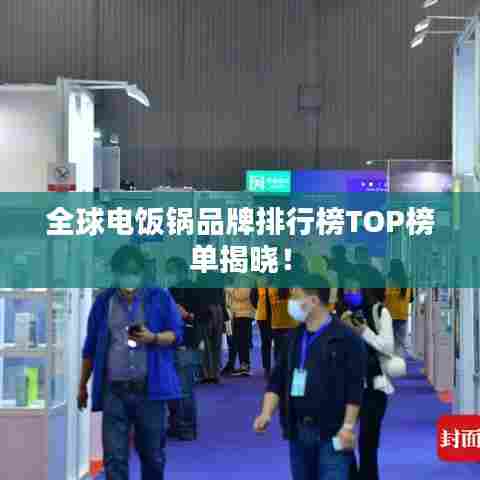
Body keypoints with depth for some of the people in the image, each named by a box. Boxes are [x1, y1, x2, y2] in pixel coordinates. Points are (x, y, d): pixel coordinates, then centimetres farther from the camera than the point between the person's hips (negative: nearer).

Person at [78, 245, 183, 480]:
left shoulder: (160, 298, 4)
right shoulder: (103, 301, 10)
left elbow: (177, 334, 2)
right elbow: (91, 347, 15)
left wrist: (153, 338, -19)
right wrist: (82, 385, 16)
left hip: (149, 388, -1)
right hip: (114, 390, 1)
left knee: (152, 453, 9)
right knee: (114, 456, -4)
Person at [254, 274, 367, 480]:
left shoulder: (346, 339, -8)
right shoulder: (294, 338, 12)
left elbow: (354, 388, -11)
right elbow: (277, 380, 12)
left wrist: (348, 426, -17)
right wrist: (266, 413, -2)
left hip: (331, 433, -7)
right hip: (298, 431, 7)